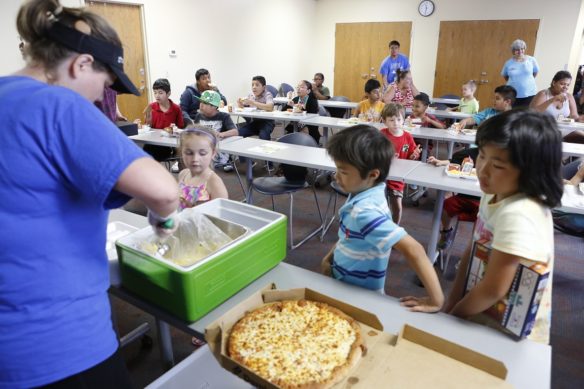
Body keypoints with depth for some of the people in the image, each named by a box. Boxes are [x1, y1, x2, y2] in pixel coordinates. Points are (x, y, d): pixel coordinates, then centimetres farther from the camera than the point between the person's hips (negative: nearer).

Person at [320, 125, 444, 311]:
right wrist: (330, 256, 4)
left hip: (360, 295, -7)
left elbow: (413, 249, -36)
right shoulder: (363, 194, -8)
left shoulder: (366, 212, -32)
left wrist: (436, 300, -33)